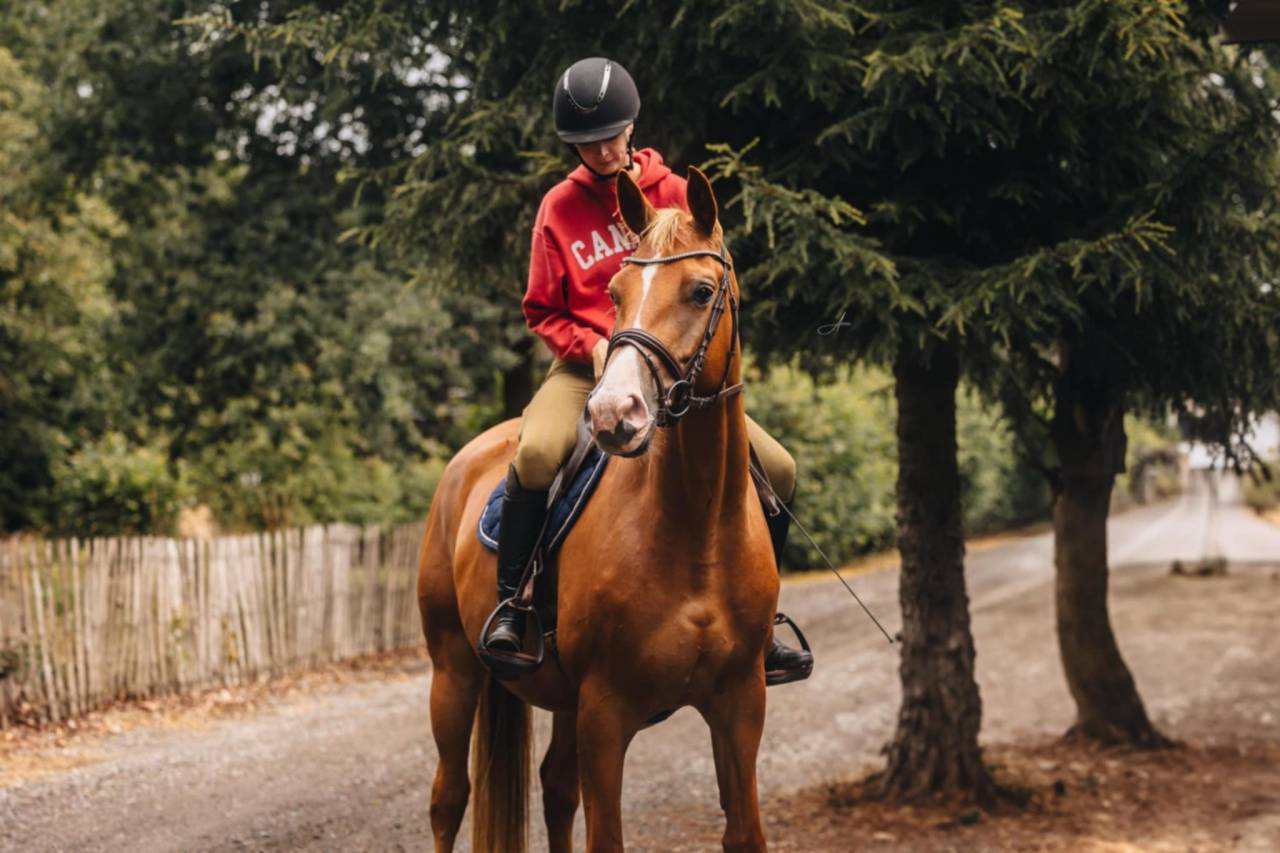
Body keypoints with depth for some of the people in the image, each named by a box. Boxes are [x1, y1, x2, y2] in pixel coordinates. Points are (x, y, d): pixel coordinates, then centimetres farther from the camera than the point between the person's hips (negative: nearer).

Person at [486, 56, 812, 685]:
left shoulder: (675, 195, 5)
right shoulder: (559, 208, 2)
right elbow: (542, 313, 6)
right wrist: (591, 346, -14)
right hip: (586, 370, -2)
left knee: (778, 471, -9)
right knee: (537, 452, -35)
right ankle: (509, 602, -18)